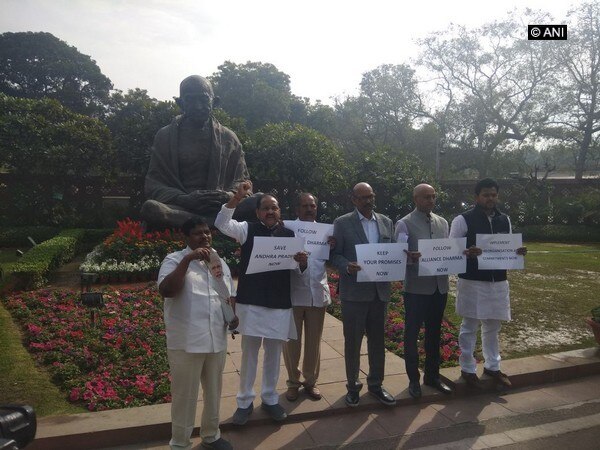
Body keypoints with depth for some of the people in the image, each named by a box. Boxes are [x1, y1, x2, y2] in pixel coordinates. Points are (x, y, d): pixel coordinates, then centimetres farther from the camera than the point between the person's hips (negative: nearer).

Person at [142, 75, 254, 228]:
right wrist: (185, 199, -17)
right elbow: (153, 185, 4)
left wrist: (228, 196, -13)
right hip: (178, 206, 0)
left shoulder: (228, 138, 13)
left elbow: (242, 182, 13)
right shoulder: (165, 136, 9)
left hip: (219, 208, 1)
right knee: (150, 208, -35)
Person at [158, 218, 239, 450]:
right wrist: (187, 260, -29)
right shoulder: (175, 260, -8)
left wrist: (234, 314, -1)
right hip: (186, 342, -6)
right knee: (185, 395, 7)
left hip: (217, 340, 6)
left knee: (213, 392, 20)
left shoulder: (220, 263, 11)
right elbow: (166, 291, -25)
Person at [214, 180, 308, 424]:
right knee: (249, 352, 10)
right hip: (250, 302, -1)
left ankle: (270, 398, 30)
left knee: (273, 353, 13)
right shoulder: (248, 229, 1)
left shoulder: (289, 234, 4)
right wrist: (236, 198, -27)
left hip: (280, 304, 1)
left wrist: (303, 262, -20)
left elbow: (299, 271, 4)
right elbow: (222, 223, -15)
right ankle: (245, 401, 24)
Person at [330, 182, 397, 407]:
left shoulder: (386, 222, 10)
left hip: (380, 290, 4)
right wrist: (347, 266, -23)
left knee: (377, 339, 14)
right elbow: (334, 254, -5)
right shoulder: (342, 223, -4)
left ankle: (375, 384, 30)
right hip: (354, 291, -4)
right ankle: (352, 385, 26)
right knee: (352, 340, 8)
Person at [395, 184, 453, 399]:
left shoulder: (442, 222, 11)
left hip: (439, 286, 6)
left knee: (434, 333, 16)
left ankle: (432, 375, 31)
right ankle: (413, 379, 19)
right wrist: (412, 257, -32)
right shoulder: (404, 224, -6)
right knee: (412, 334, 5)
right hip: (416, 288, -5)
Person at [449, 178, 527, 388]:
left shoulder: (504, 220, 9)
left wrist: (519, 252, -6)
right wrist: (467, 252, -29)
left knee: (493, 326, 17)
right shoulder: (463, 220, -9)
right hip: (472, 282, -5)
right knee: (469, 326, 5)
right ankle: (467, 368, 20)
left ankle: (492, 366, 33)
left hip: (498, 282, 6)